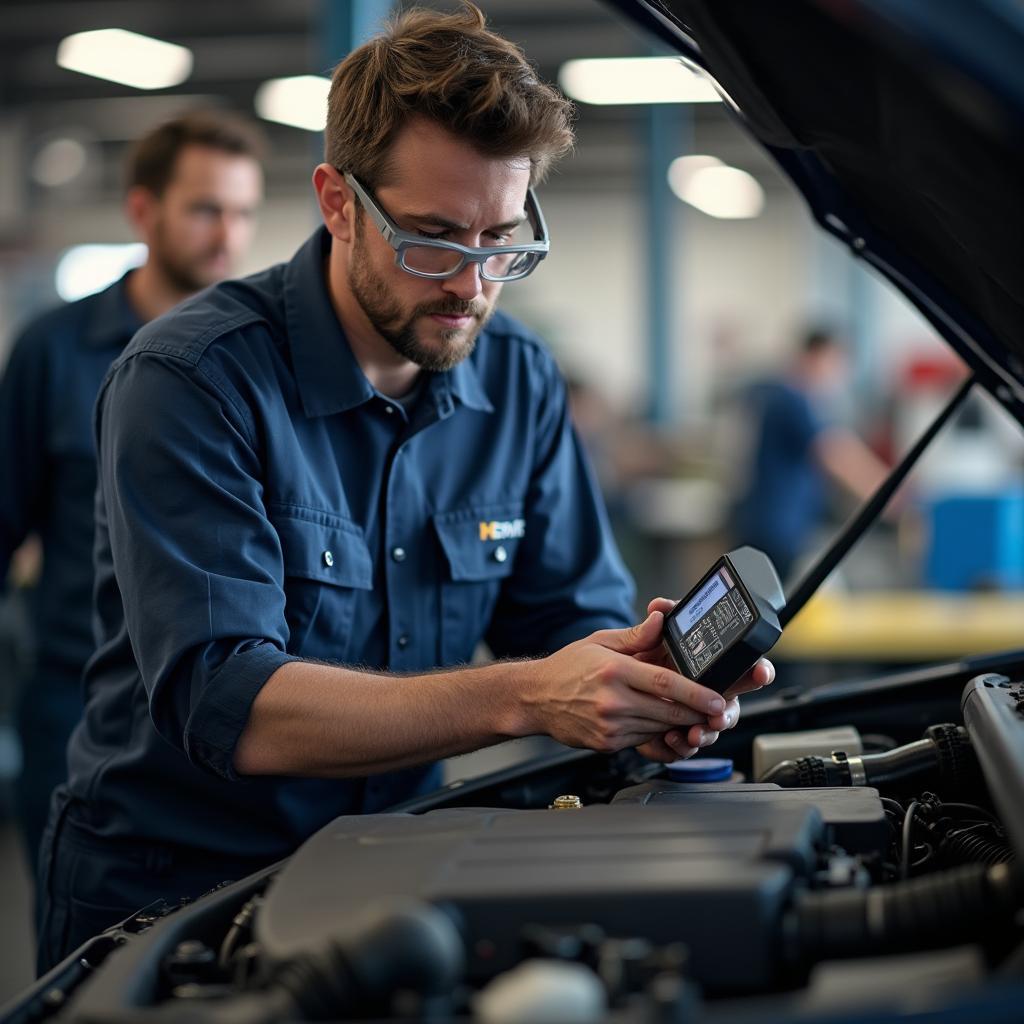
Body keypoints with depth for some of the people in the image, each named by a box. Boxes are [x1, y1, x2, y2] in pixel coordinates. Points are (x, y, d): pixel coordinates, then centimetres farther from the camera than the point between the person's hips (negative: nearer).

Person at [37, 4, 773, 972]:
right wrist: (526, 696, -33)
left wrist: (651, 683, -20)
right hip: (165, 892, -2)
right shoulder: (187, 381, -16)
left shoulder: (519, 380, 3)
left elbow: (575, 619, 5)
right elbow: (224, 705, -24)